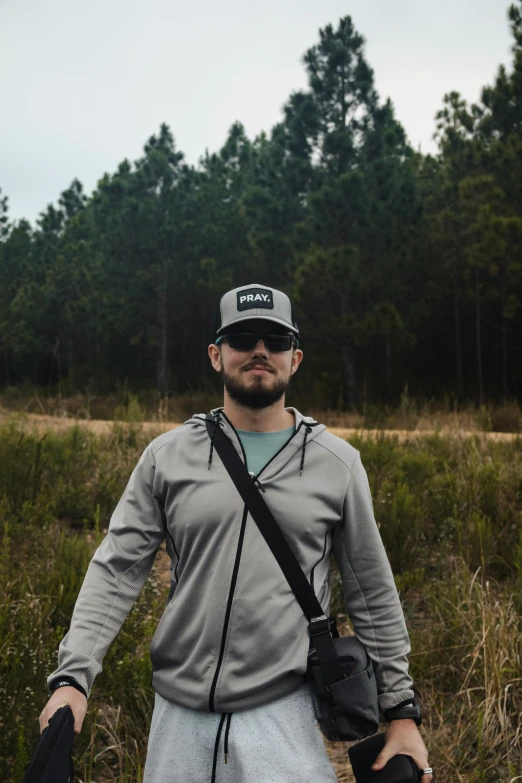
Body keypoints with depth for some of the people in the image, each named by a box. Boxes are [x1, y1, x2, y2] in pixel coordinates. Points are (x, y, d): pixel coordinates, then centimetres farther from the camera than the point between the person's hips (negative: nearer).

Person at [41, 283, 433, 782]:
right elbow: (116, 570, 0)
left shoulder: (338, 464, 2)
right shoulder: (168, 456, 2)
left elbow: (373, 596, 7)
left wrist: (402, 711, 6)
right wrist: (72, 675, -12)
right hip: (179, 713, 2)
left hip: (283, 716, -1)